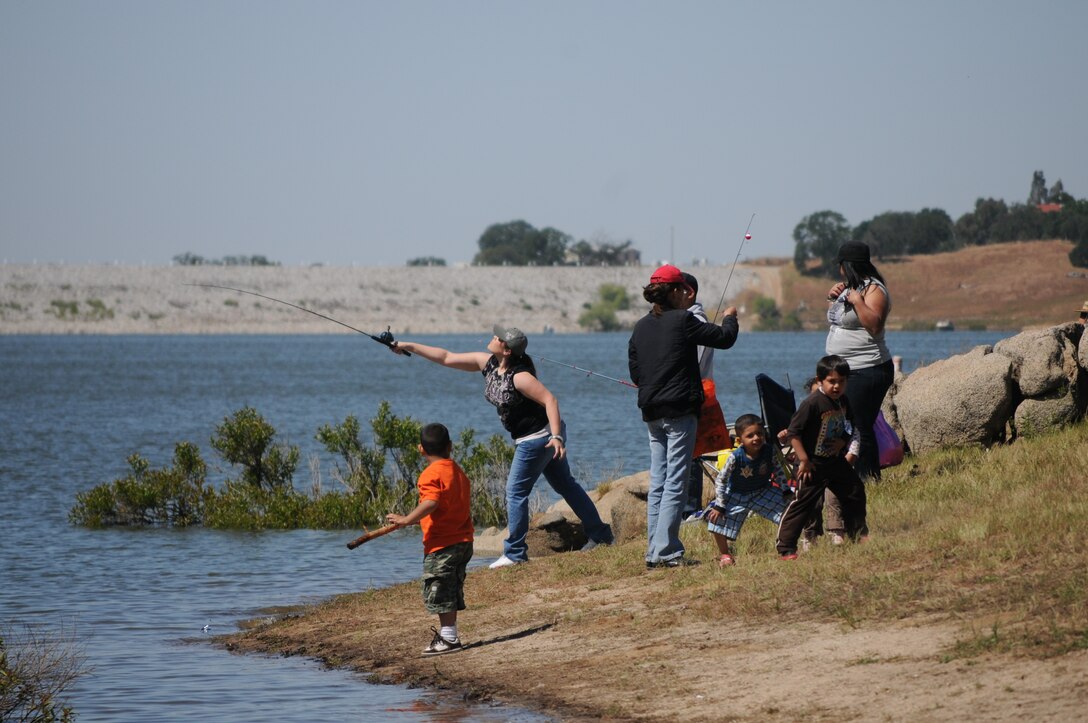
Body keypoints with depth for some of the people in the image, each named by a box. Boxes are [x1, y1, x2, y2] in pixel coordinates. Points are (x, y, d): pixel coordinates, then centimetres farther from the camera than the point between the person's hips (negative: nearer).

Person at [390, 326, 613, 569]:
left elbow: (549, 399, -29)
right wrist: (408, 346, 4)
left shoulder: (519, 376, -25)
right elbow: (447, 358, 6)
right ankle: (600, 534, 25)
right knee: (565, 485, 17)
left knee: (516, 492, -4)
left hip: (537, 438, -10)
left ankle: (515, 553, 3)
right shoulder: (487, 363, 2)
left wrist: (556, 436, -37)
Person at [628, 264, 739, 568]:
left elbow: (634, 372, 14)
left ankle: (655, 551, 10)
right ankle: (665, 551, -11)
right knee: (675, 483, -6)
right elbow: (724, 338, -3)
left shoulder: (641, 327, 9)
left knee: (657, 483, 11)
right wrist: (730, 318, 18)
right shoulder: (682, 320, -10)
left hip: (651, 413, 7)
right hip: (679, 411, -7)